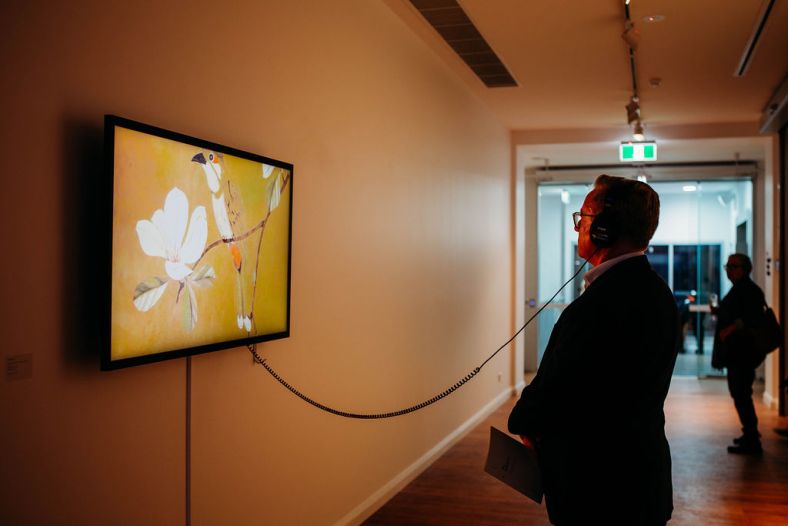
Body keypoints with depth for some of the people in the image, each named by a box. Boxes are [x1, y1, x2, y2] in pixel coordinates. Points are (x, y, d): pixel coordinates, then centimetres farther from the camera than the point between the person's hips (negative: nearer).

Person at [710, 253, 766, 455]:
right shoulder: (738, 289, 17)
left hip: (743, 352, -11)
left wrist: (730, 328, -29)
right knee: (740, 393, 18)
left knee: (741, 394, -8)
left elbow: (753, 318, -25)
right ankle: (750, 433, 29)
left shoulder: (750, 290, -14)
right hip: (736, 351, 11)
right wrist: (719, 312, 10)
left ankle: (752, 442, -3)